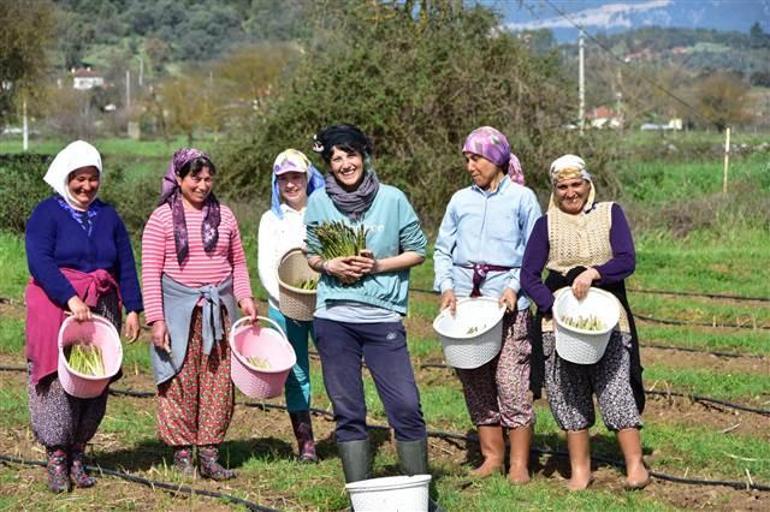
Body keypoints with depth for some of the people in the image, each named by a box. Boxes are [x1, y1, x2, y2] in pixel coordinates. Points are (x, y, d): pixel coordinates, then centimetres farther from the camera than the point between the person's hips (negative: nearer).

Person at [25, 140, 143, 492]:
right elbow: (40, 262, -14)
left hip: (101, 310, 5)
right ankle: (56, 458, -2)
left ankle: (77, 454, 14)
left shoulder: (108, 216, 13)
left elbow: (126, 265, 14)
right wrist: (71, 299, -24)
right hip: (57, 307, -5)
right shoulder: (46, 214, -2)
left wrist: (132, 309, 5)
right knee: (59, 380, -7)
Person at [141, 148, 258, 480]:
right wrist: (156, 319, -10)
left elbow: (238, 263, 18)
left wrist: (245, 297, 3)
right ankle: (182, 451, 9)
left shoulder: (223, 215, 10)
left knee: (219, 381, 2)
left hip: (218, 309, 4)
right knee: (180, 381, -2)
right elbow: (150, 272, -4)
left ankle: (209, 454, 7)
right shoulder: (163, 217, -2)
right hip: (179, 308, -4)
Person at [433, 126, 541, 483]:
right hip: (464, 300, 4)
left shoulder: (522, 199, 2)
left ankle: (519, 464, -2)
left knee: (511, 382, -9)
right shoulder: (460, 200, 12)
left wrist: (515, 288, -12)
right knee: (475, 383, 7)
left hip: (506, 300, -4)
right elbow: (442, 249, 14)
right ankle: (491, 456, 17)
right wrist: (446, 286, -2)